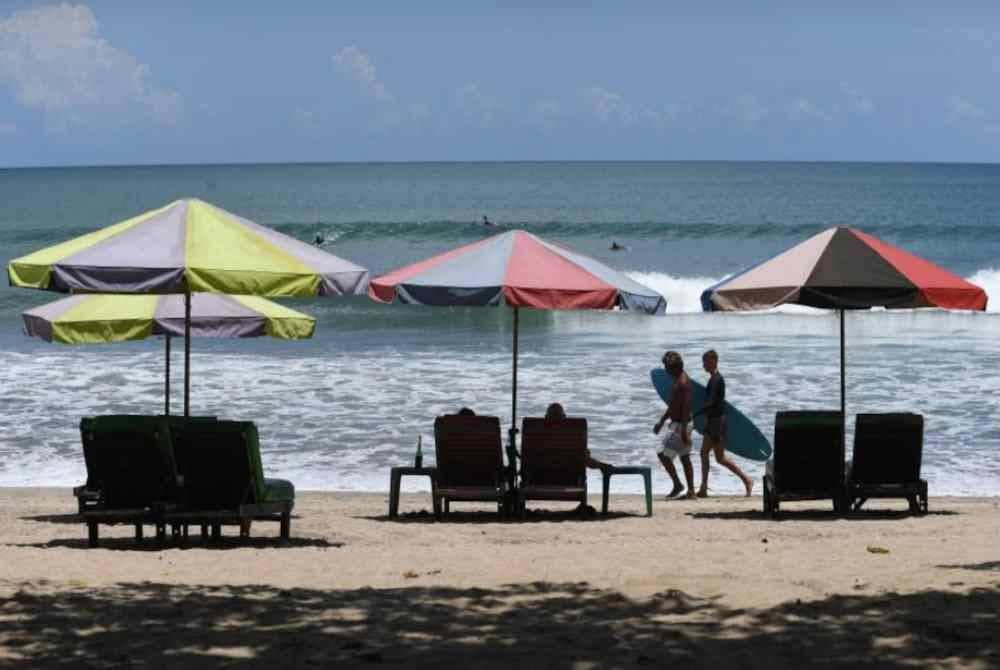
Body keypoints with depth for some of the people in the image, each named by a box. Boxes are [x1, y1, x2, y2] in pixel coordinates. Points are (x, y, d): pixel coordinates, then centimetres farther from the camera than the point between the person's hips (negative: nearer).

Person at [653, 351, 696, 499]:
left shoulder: (683, 383, -20)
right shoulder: (678, 379, 12)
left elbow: (686, 407, -25)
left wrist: (683, 431, -28)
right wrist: (661, 421, 26)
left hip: (680, 425, -10)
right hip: (678, 424, 10)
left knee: (663, 454, -8)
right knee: (685, 458, 10)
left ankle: (677, 485, 0)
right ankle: (691, 491, 12)